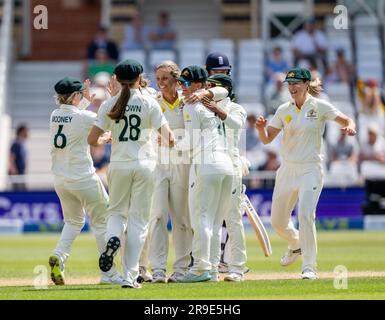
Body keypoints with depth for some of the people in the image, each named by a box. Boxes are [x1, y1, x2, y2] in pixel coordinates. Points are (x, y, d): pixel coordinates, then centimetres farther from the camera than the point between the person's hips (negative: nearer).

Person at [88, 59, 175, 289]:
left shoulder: (110, 105, 0)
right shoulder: (149, 103, -4)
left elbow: (92, 140, -3)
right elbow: (168, 138, -10)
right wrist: (169, 140, 13)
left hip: (119, 165, 1)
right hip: (144, 164, -1)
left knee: (117, 211, 20)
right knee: (139, 219, 5)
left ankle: (113, 238, -15)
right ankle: (130, 276, -1)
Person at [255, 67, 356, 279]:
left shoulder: (319, 107, -4)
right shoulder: (284, 110, 6)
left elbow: (346, 120, -3)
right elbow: (266, 139, 4)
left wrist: (350, 127, -26)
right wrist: (261, 128, -18)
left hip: (310, 170, -5)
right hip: (287, 170, 5)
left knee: (305, 215, -21)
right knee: (277, 222, 10)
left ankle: (309, 267, -15)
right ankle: (296, 244, 42)